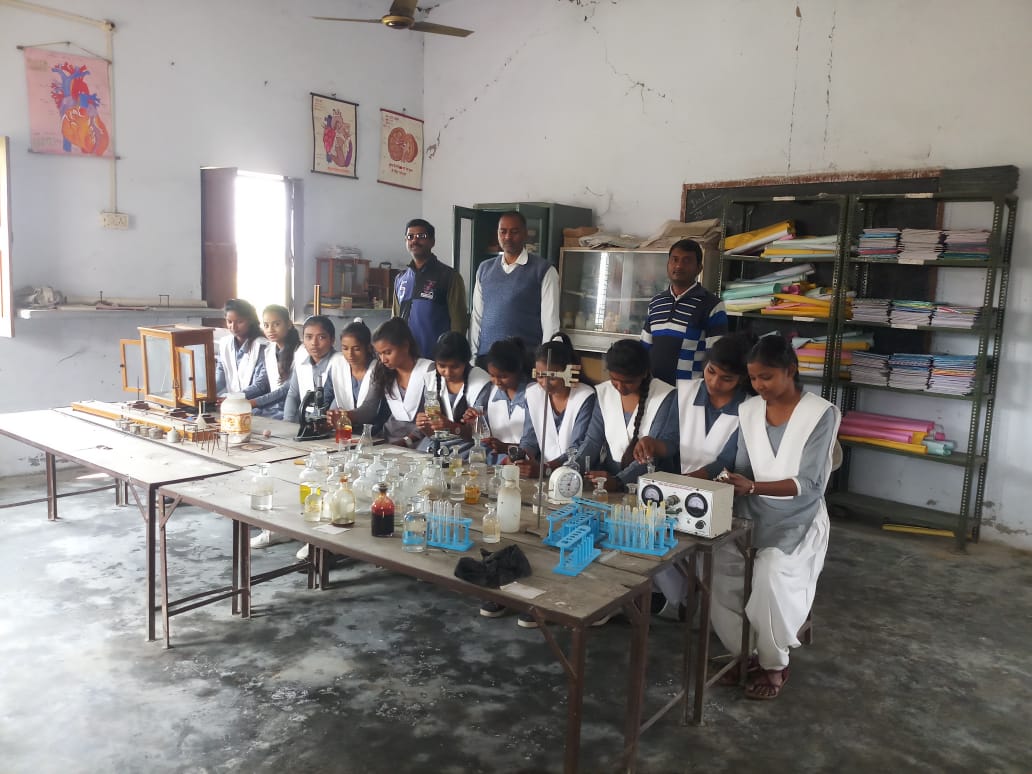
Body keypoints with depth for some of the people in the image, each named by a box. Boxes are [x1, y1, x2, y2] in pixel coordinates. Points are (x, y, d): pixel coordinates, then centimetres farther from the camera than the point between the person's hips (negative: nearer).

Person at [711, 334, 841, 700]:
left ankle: (774, 664, -5)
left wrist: (753, 487, -31)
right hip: (753, 515, 4)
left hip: (798, 520, -4)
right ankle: (743, 653, 1)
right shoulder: (748, 411, 4)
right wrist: (730, 483, -18)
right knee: (715, 563, -22)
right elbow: (744, 470, 5)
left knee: (771, 573, -31)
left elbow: (807, 483, -18)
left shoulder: (822, 413, -11)